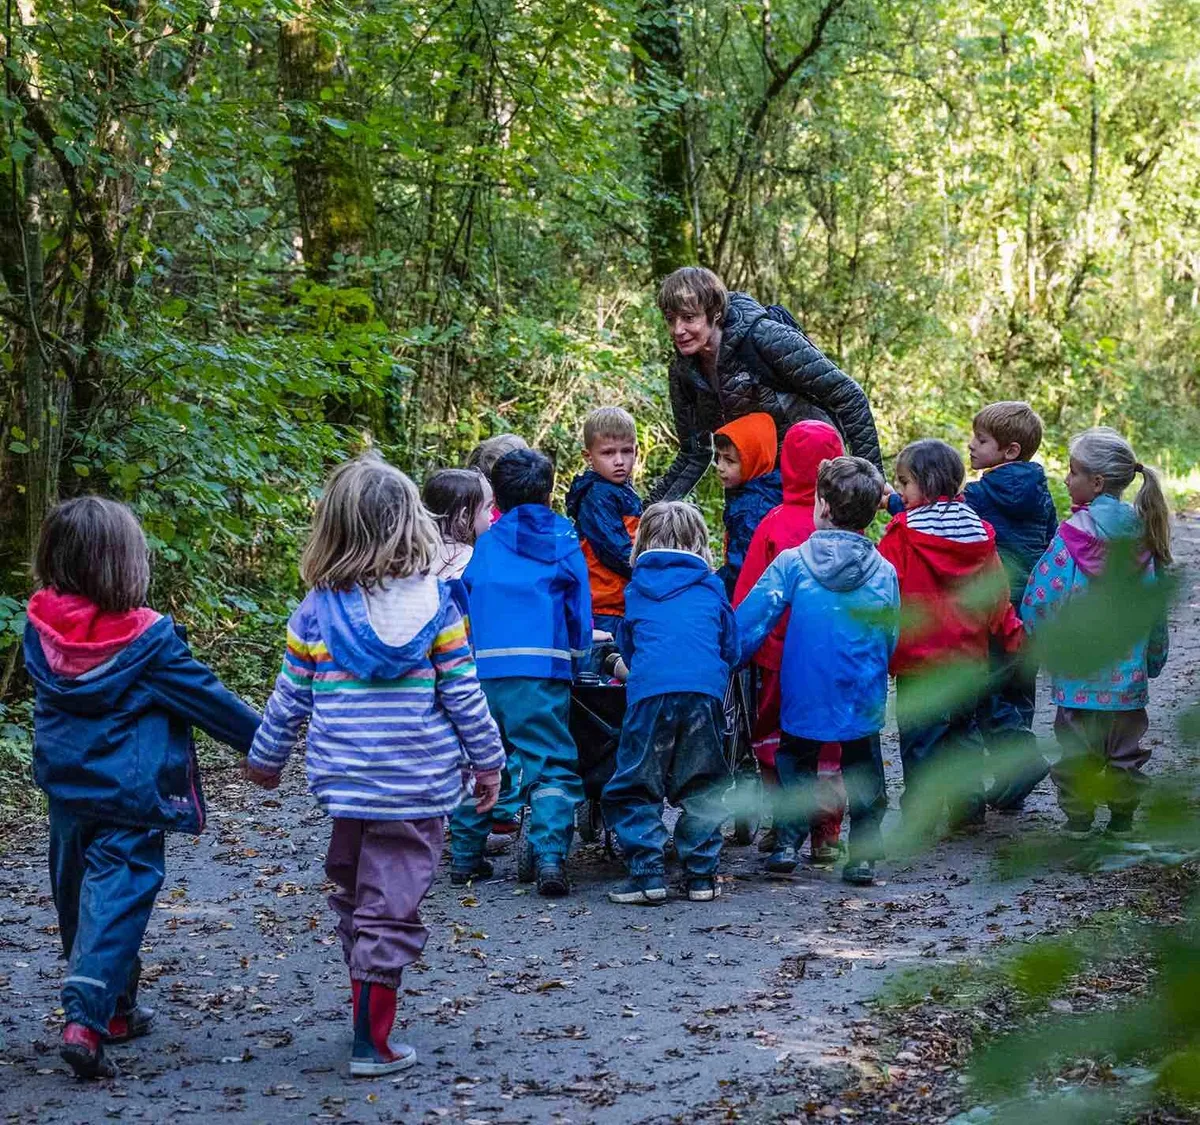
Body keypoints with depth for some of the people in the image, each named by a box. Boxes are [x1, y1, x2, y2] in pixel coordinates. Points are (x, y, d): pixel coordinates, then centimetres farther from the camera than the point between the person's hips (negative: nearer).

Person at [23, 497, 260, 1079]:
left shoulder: (41, 627, -5)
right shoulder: (145, 637, -18)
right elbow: (203, 696, -10)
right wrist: (262, 739, 3)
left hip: (65, 786, 6)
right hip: (128, 791, -6)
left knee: (78, 894, 18)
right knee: (116, 896, -3)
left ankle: (115, 1009, 33)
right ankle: (85, 1019, -16)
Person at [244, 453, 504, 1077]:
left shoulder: (315, 611, -3)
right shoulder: (435, 605, -8)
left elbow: (289, 701, 4)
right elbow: (463, 696, -5)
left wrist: (264, 758, 20)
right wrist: (488, 762, 8)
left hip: (343, 783, 2)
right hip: (418, 785, -2)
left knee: (355, 900, 20)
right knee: (390, 910, 1)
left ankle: (368, 1009, 30)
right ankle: (371, 1043, 1)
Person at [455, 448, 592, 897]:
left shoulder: (485, 545, 13)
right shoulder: (564, 542, 8)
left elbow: (465, 604, 16)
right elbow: (580, 611, 11)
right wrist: (579, 653, 27)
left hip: (483, 668, 2)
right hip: (543, 668, -2)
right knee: (551, 765, -2)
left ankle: (464, 855, 18)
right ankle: (550, 855, -18)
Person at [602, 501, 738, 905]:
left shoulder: (637, 588, 18)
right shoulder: (712, 587, 18)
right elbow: (731, 647, 24)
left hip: (649, 692, -1)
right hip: (705, 691, 1)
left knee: (634, 788, 5)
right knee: (702, 789, 13)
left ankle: (647, 874, -5)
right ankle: (701, 874, 9)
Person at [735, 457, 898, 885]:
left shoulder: (792, 563, -10)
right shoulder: (884, 573, -4)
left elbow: (750, 620, -10)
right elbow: (890, 641, 5)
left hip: (803, 697, 0)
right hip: (862, 701, 1)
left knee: (795, 768, 20)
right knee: (863, 776, 15)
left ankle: (786, 844, 14)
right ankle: (863, 855, 13)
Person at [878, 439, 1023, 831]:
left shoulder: (904, 534, -14)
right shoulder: (978, 534, 4)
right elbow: (996, 592, 11)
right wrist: (1011, 634, 22)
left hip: (919, 660, -6)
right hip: (969, 661, 6)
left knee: (919, 739, 1)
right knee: (963, 732, 16)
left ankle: (918, 816, 2)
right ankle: (968, 810, 19)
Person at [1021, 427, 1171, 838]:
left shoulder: (1074, 536, -15)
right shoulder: (1140, 537, -1)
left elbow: (1037, 601, -12)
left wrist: (1041, 643, 6)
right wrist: (1153, 658, 19)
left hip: (1079, 674, -4)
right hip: (1129, 673, 4)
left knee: (1076, 749, 7)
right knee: (1126, 750, 15)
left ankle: (1077, 823, 10)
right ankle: (1122, 823, 22)